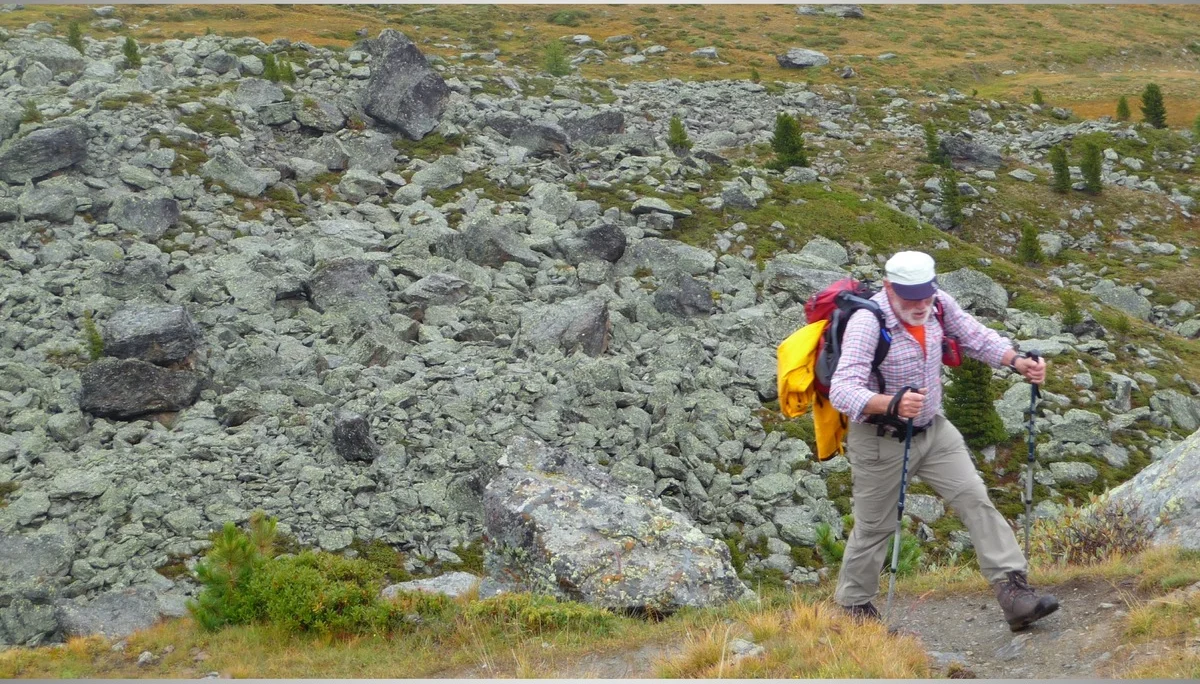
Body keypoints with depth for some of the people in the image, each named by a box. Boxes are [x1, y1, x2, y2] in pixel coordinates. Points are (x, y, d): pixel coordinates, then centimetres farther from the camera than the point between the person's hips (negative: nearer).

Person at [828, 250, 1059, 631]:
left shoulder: (938, 304, -8)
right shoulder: (867, 322, -28)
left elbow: (976, 337, 6)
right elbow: (842, 390, -37)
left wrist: (1019, 363, -12)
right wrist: (892, 404, -55)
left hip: (934, 430, 5)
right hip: (881, 439, -5)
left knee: (975, 500, -7)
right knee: (874, 527, 7)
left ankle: (1014, 592, -9)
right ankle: (855, 608, 27)